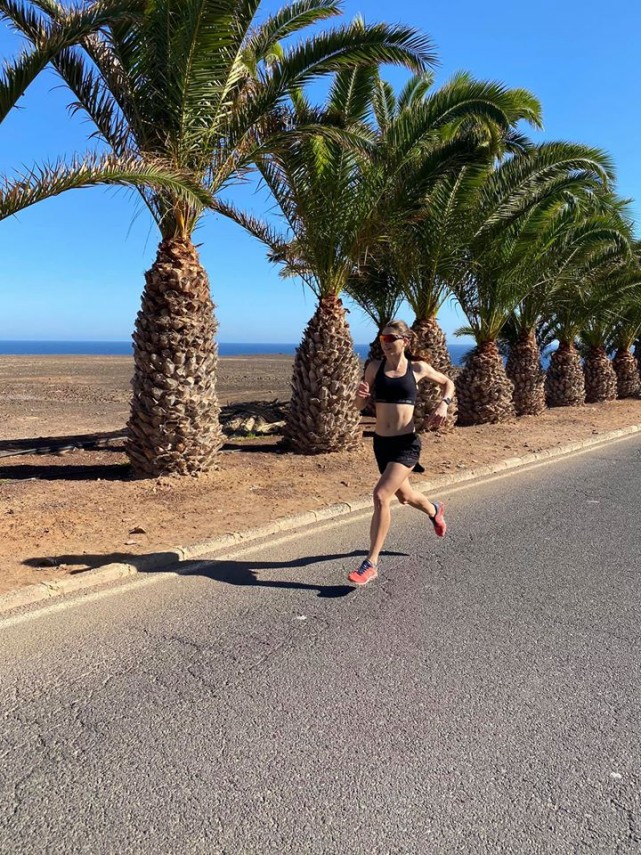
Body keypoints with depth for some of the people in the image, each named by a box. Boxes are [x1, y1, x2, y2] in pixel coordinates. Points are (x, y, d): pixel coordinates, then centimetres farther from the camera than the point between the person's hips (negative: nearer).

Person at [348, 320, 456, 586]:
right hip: (381, 442, 4)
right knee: (404, 497, 23)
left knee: (381, 496, -21)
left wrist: (444, 404, -3)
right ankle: (434, 510, 59)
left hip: (406, 443, -4)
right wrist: (361, 393, -18)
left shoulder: (418, 368, -2)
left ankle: (371, 563, -10)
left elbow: (448, 383, 16)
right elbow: (361, 406, 5)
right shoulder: (375, 367, 2)